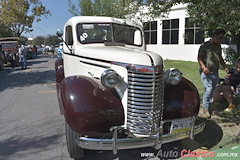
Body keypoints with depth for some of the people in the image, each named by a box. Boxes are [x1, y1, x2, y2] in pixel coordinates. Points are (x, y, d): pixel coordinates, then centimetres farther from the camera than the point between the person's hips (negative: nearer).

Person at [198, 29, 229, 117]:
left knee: (215, 90, 9)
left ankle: (212, 107, 24)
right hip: (206, 72, -7)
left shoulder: (218, 46, 17)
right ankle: (205, 108, 0)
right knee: (209, 89, -15)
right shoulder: (205, 45, -3)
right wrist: (203, 67, -21)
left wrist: (225, 67, 13)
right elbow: (199, 58, -6)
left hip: (215, 72, 7)